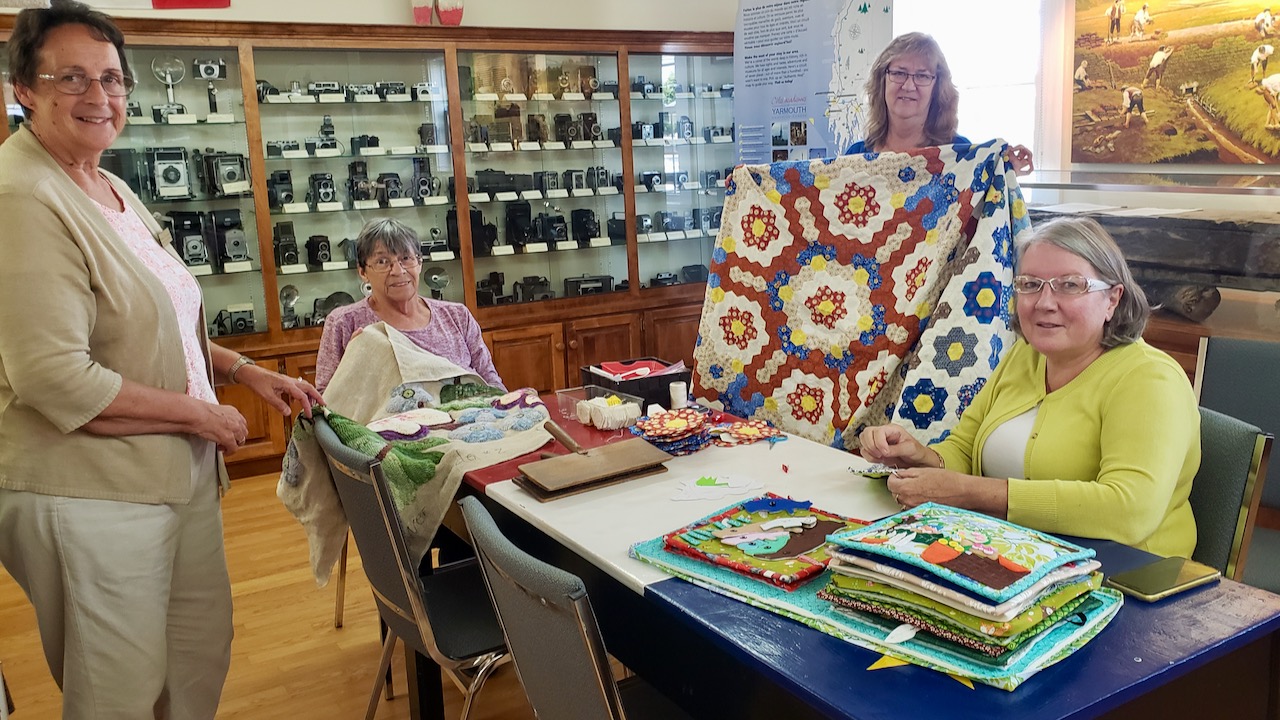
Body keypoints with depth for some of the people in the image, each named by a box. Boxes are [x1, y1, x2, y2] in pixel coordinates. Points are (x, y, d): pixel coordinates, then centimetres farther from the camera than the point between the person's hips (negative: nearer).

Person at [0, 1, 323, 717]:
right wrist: (201, 414, -16)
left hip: (178, 472, 9)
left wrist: (246, 371, 10)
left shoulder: (112, 188, 12)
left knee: (203, 654, 20)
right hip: (90, 496, -9)